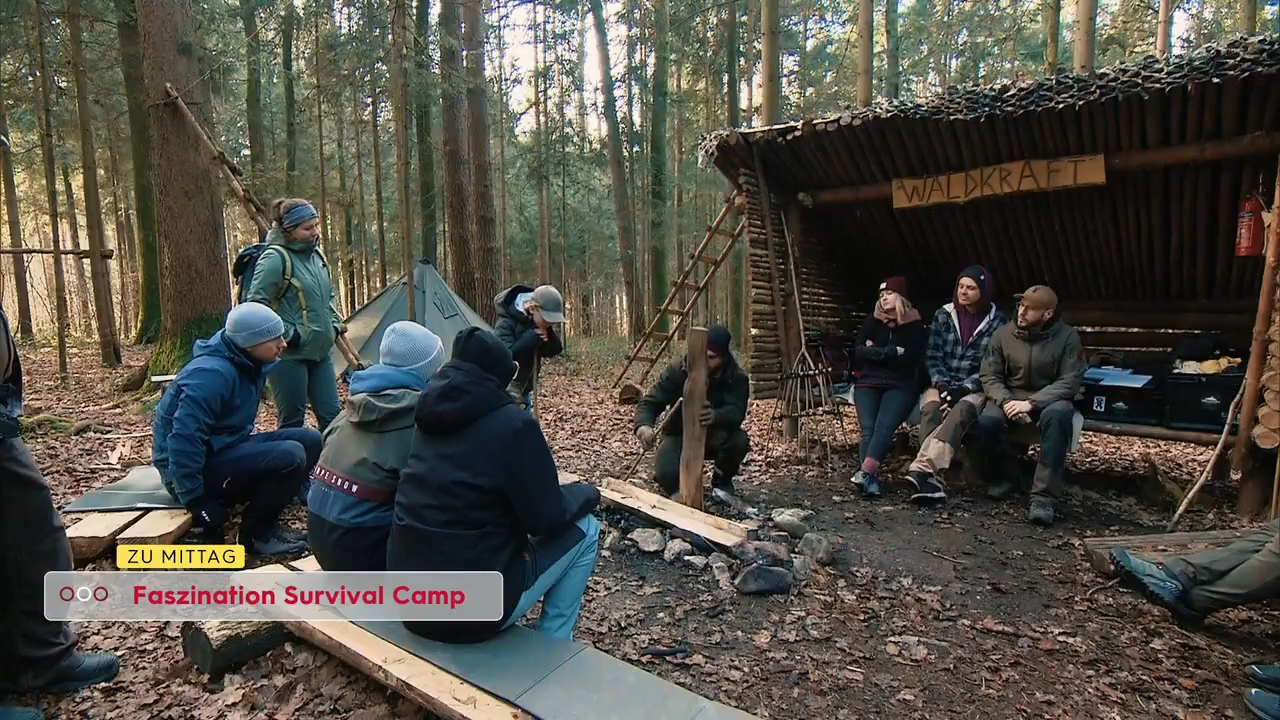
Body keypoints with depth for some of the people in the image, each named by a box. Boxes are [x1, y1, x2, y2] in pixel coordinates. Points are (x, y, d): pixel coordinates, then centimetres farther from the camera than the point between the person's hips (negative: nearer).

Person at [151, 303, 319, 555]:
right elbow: (184, 439, -32)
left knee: (310, 440, -2)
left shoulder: (249, 364, 3)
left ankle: (263, 520, 4)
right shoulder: (212, 373, -27)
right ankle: (257, 533, -7)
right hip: (200, 466, -9)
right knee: (289, 456, -28)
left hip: (226, 449, 9)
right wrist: (196, 501, -27)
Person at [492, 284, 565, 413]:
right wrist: (532, 338, -32)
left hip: (525, 386, 7)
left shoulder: (540, 323, -3)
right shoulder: (506, 322, -23)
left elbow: (553, 351, 3)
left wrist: (548, 337, -19)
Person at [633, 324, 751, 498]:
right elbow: (650, 402, -21)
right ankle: (678, 485, 11)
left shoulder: (736, 378, -19)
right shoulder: (677, 370, -18)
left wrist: (715, 416, -60)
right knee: (666, 473, -31)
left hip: (713, 435, 1)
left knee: (739, 440, -32)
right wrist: (643, 425, -46)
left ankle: (722, 481, 1)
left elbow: (736, 412, -34)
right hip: (680, 434, -1)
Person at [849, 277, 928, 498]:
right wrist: (891, 352, -6)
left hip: (900, 386, -3)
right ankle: (871, 479, -36)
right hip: (868, 383, 3)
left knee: (884, 427, -30)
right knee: (868, 429, -23)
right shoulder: (872, 321, 14)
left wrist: (874, 352, -4)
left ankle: (865, 472, -50)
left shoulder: (915, 326, 6)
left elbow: (909, 361, -6)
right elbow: (858, 352, 3)